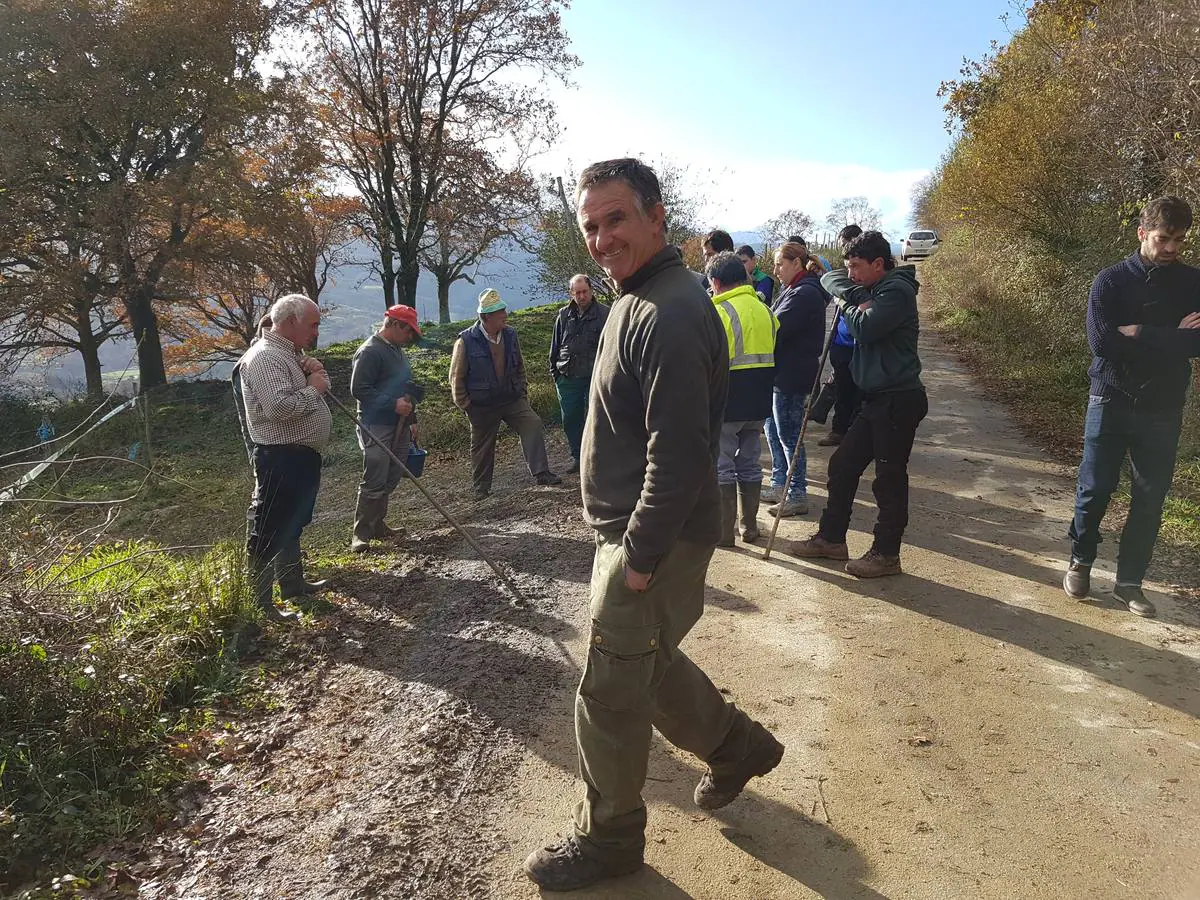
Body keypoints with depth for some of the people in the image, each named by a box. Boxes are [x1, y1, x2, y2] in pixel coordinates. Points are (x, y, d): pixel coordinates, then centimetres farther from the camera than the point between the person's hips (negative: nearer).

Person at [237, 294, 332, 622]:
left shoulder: (292, 352, 13)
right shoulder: (265, 357, -19)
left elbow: (321, 388, 20)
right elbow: (278, 407, -32)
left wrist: (318, 373, -2)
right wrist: (313, 388, -17)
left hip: (302, 454, 11)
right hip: (282, 458, -11)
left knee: (292, 524, 22)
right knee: (268, 532, -4)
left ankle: (293, 583, 37)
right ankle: (260, 603, 3)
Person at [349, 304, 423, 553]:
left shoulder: (397, 350, 19)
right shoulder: (370, 352, -12)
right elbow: (359, 389, -19)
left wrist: (411, 419, 25)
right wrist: (393, 404, -22)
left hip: (399, 427, 9)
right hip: (377, 428, -9)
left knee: (391, 479, 13)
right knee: (374, 482, -9)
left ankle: (377, 525, 24)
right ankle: (361, 533, -2)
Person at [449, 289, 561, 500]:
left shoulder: (510, 334, 0)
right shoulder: (466, 340, -14)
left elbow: (519, 366, 15)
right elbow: (457, 377, -6)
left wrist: (523, 391, 10)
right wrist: (466, 405, -6)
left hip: (512, 399, 3)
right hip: (482, 406, -3)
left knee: (532, 423, -16)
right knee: (482, 447, 8)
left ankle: (541, 473, -13)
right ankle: (481, 488, 25)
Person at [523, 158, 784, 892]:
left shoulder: (670, 315, -23)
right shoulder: (638, 300, 11)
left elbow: (679, 453, -27)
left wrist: (640, 555, -20)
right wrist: (625, 541, 17)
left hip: (655, 543, -10)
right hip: (632, 533, 10)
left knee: (609, 697, 5)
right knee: (648, 661, 25)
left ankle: (609, 838, 27)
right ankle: (737, 746, 45)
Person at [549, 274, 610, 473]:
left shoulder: (604, 314, -3)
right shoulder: (564, 315, 9)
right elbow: (555, 345, 17)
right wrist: (554, 370, 13)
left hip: (594, 377, -4)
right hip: (567, 377, 4)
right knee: (570, 419, 9)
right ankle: (577, 457, 22)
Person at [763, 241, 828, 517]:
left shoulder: (805, 294, -19)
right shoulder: (795, 290, 15)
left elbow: (776, 330, -23)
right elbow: (777, 323, 12)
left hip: (792, 376, -10)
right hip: (782, 373, 10)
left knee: (788, 435, -1)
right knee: (773, 429, 17)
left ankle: (797, 496, 10)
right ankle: (780, 485, 29)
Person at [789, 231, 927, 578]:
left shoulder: (896, 290, -14)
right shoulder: (873, 289, 14)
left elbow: (866, 328, -25)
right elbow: (830, 278, 12)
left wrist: (848, 306, -5)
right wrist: (855, 299, -7)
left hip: (899, 400, -9)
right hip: (878, 399, 9)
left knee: (890, 477, -1)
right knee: (843, 465, 12)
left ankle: (886, 554, 11)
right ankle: (831, 538, 23)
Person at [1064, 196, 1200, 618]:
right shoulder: (1111, 281, -4)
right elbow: (1102, 342, -17)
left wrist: (1140, 335, -16)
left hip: (1163, 408, 2)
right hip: (1111, 401, -2)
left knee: (1150, 500, 6)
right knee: (1094, 490, 5)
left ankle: (1130, 581, 18)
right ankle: (1080, 561, 25)